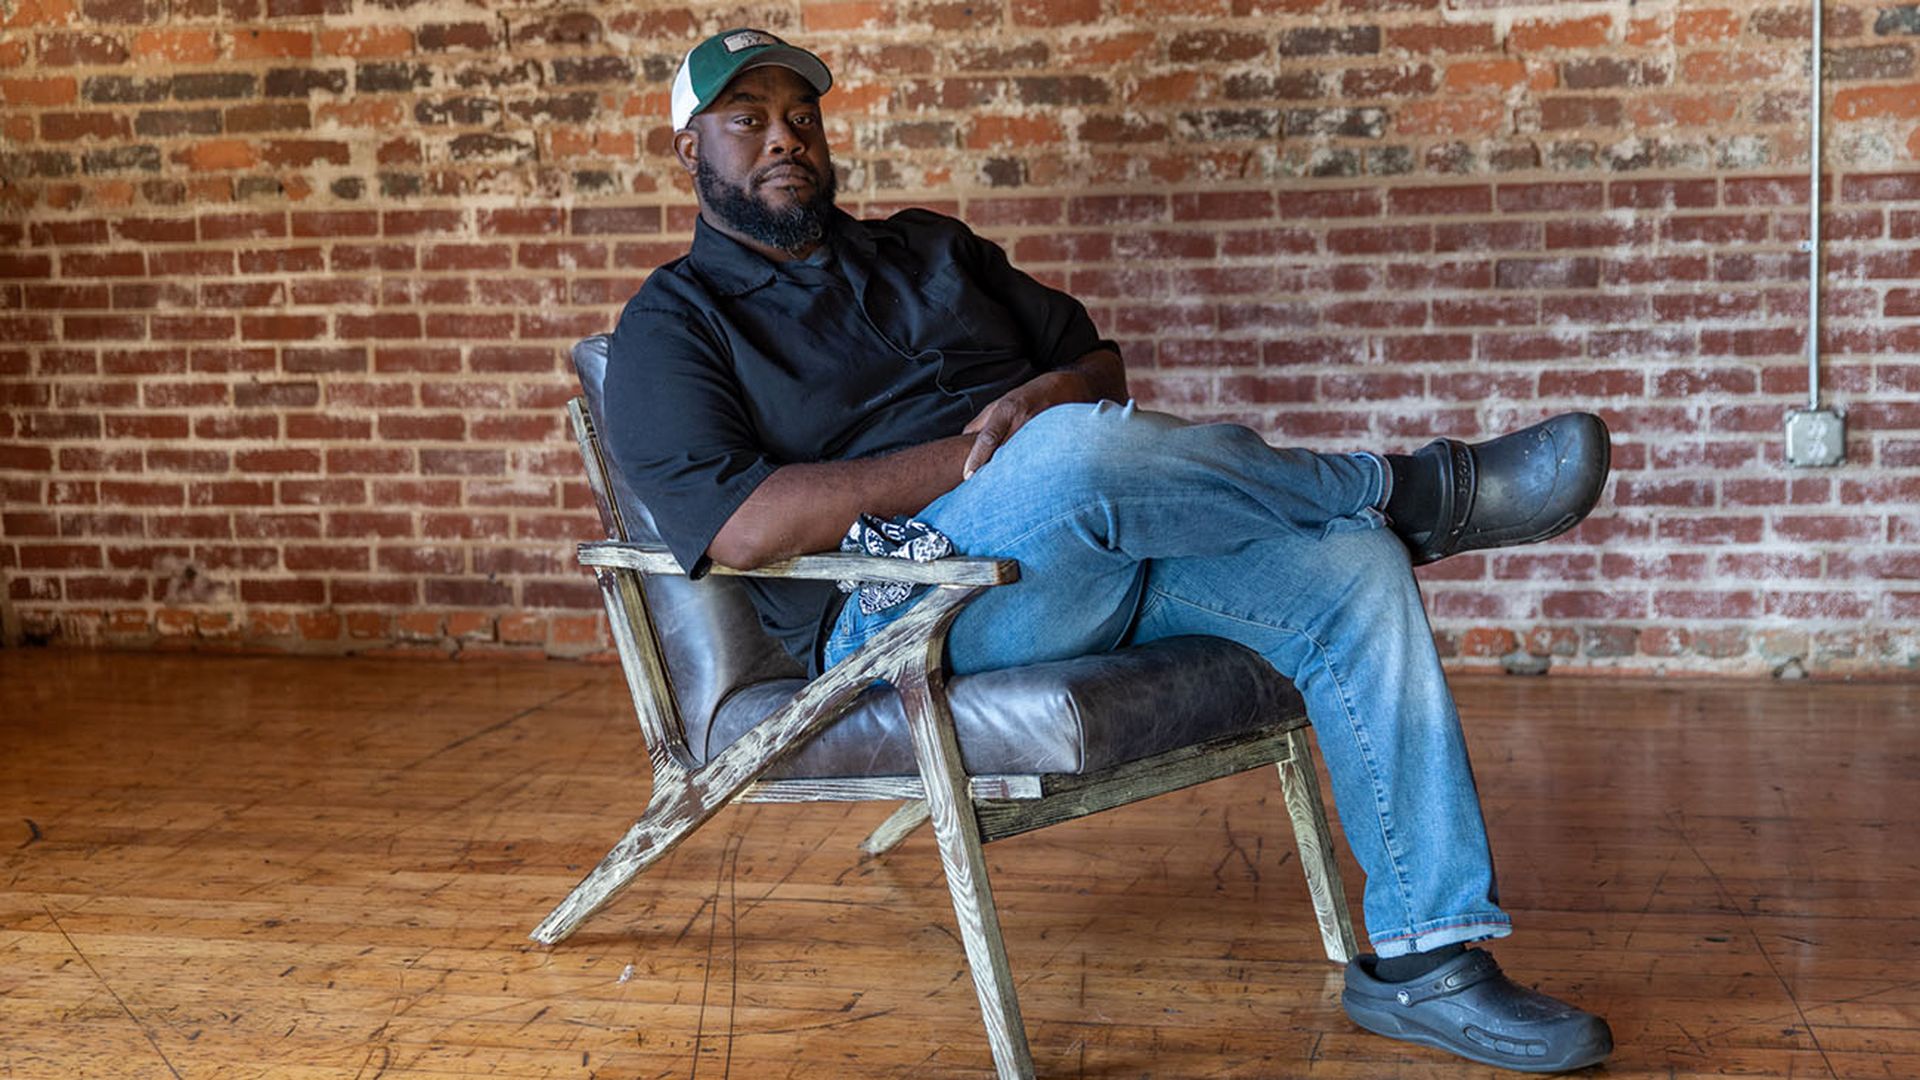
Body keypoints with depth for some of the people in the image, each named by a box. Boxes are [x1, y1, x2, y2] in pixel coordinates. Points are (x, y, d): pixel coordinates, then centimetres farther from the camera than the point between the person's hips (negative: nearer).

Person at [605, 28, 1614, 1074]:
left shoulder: (929, 248, 25)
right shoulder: (673, 325, 7)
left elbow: (1098, 360, 24)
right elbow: (736, 525, -11)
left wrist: (1052, 394, -3)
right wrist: (981, 456, -15)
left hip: (1104, 556, 6)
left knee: (1354, 568, -17)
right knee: (1079, 451, -36)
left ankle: (1424, 958, -15)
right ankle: (1427, 491, -13)